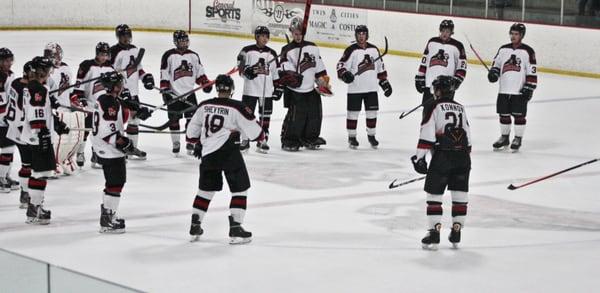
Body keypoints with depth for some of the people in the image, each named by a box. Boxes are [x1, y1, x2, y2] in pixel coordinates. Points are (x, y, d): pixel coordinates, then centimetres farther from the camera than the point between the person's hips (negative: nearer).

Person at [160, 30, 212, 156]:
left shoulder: (194, 56, 7)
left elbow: (199, 71, 15)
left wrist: (205, 82, 3)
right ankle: (176, 144, 13)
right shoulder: (169, 56, -7)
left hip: (189, 93, 3)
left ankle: (191, 143, 8)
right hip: (174, 94, -3)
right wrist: (165, 90, -11)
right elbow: (164, 75, -7)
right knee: (174, 121, 2)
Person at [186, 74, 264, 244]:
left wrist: (196, 143, 34)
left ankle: (195, 226, 21)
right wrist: (261, 135, 17)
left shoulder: (204, 106, 6)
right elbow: (255, 133, -5)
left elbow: (191, 131, 16)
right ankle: (235, 228, -4)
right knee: (240, 188, 5)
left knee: (206, 189, 19)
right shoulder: (237, 108, -7)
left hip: (207, 153, 5)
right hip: (228, 152, -5)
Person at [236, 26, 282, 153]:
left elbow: (276, 73, 13)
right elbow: (240, 64, -2)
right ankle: (245, 140, 9)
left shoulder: (272, 54, 10)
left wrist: (278, 87, 8)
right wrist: (247, 70, -21)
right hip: (250, 89, -2)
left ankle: (263, 140, 11)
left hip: (267, 91, 3)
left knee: (265, 115, 3)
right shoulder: (247, 51, 0)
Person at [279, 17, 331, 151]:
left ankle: (309, 139, 24)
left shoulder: (312, 47, 10)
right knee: (296, 116, -13)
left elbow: (319, 66, 17)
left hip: (311, 90, 6)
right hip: (295, 91, -6)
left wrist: (323, 81, 14)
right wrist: (289, 77, -31)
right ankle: (289, 140, 1)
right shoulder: (287, 50, -6)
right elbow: (284, 69, -14)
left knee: (315, 115, 7)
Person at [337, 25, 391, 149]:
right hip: (355, 89, -4)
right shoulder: (351, 50, -8)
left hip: (371, 88, 4)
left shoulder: (374, 49, 7)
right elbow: (341, 65, -9)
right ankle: (351, 137, 14)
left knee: (372, 112, 8)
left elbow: (380, 68, 15)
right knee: (353, 113, 2)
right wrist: (345, 74, -29)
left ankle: (371, 135, 23)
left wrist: (385, 82, 13)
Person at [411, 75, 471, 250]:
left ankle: (434, 232, -2)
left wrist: (420, 157, -6)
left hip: (442, 156, -5)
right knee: (460, 194, 12)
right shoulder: (460, 108, 17)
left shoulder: (435, 107, 1)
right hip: (463, 156, 5)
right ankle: (456, 232, 14)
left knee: (434, 193, 3)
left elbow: (427, 134, -8)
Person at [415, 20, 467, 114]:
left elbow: (462, 66, 3)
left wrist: (456, 80, -9)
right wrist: (419, 78, 12)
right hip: (429, 84, 3)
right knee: (427, 109, 7)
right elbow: (424, 62, 16)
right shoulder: (432, 42, 11)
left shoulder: (457, 46, 2)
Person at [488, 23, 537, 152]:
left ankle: (518, 139, 12)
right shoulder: (503, 49, 9)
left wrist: (529, 88, -10)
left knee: (519, 115, 1)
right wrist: (493, 73, -4)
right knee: (503, 114, 10)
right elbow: (496, 64, 18)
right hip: (504, 89, 4)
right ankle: (504, 137, 24)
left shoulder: (527, 51, -5)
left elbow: (532, 72, -5)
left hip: (520, 90, -4)